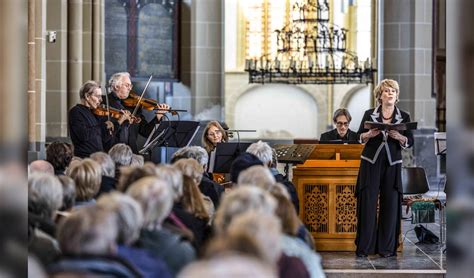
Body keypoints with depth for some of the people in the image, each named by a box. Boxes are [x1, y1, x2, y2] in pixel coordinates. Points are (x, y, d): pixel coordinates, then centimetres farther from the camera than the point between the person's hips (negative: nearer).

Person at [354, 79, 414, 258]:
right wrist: (370, 134, -16)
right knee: (367, 203, -4)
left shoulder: (404, 117, 6)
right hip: (370, 163, -1)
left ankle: (387, 247, 6)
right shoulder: (369, 114, 4)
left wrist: (399, 137, -17)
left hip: (392, 166, 1)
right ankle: (364, 247, 2)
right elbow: (359, 137, 4)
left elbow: (410, 142, 3)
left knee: (390, 205, -2)